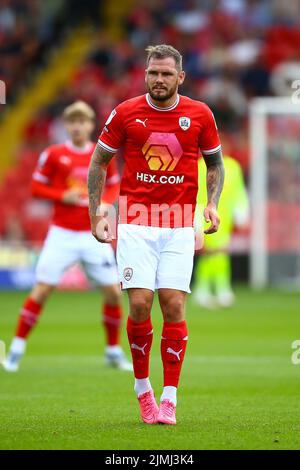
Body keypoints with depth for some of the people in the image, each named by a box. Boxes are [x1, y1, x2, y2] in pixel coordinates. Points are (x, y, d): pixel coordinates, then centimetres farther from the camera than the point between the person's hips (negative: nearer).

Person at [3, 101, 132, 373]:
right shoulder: (54, 154, -2)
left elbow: (114, 185, 15)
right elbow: (36, 187, 2)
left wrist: (106, 202, -6)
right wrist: (63, 196, -14)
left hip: (94, 235, 2)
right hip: (62, 235, -2)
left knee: (113, 292, -1)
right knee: (42, 290, -8)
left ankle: (113, 350, 16)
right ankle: (17, 349, 2)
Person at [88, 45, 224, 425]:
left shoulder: (199, 115, 3)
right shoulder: (125, 113, 0)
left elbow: (215, 163, 15)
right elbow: (98, 162, 9)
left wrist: (212, 204, -1)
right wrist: (96, 213, 1)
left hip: (179, 225, 1)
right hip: (135, 221, -1)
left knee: (173, 306, -7)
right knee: (139, 304, -11)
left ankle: (169, 398, 1)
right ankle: (142, 387, 9)